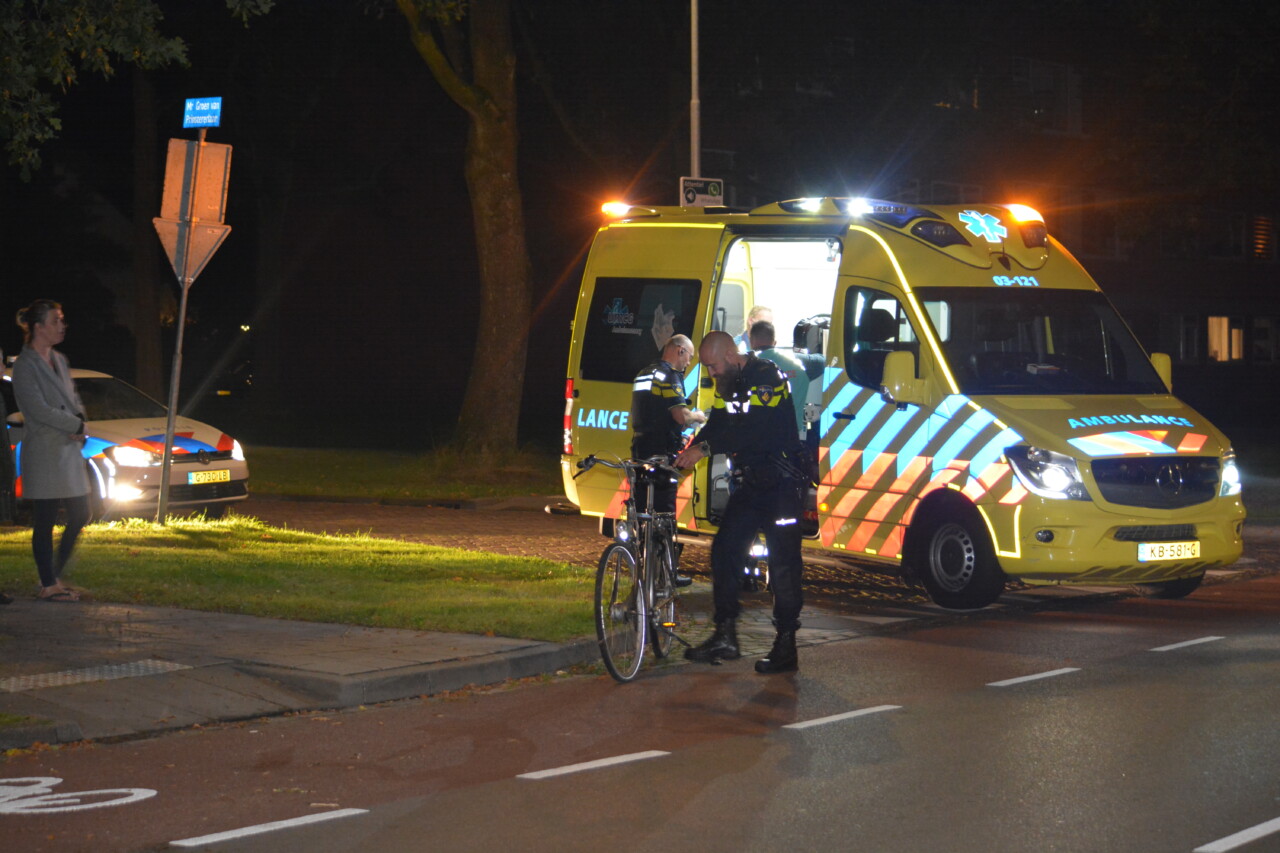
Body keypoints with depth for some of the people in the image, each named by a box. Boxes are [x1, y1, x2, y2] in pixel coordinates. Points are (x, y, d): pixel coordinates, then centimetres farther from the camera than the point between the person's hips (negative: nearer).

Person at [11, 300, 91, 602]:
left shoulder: (60, 361, 14)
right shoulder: (25, 365, -11)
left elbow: (74, 399, 18)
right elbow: (38, 410, -18)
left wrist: (79, 422, -4)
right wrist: (76, 426, -13)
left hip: (69, 451, 9)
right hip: (43, 454, -9)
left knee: (80, 516, 10)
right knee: (44, 523, -3)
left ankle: (56, 576, 21)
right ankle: (48, 585, 2)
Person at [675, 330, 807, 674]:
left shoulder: (766, 378, -18)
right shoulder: (728, 384, 10)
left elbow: (752, 427, -30)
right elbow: (718, 424, 7)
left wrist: (705, 447, -33)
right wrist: (688, 451, -13)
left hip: (782, 482, -9)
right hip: (751, 483, 9)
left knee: (783, 562, -6)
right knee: (725, 549, 4)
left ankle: (786, 648, -2)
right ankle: (724, 636, 8)